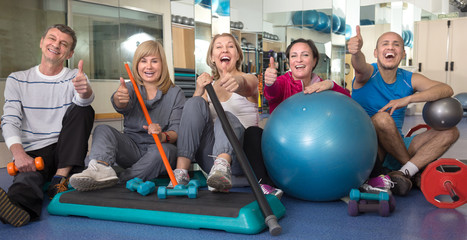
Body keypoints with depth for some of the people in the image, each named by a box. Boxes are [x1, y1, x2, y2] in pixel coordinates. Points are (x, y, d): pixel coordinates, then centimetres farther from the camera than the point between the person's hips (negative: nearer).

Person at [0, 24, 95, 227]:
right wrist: (18, 152, -23)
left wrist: (85, 91, -46)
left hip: (66, 151, 1)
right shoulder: (17, 80, 9)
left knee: (82, 110, -23)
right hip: (32, 153, -1)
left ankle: (60, 179, -28)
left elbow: (84, 99, -18)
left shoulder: (75, 77, 7)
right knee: (27, 179, -34)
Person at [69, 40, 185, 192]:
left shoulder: (176, 93, 5)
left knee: (164, 151, -35)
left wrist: (163, 136, -29)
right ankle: (101, 169, -48)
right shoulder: (130, 88, 9)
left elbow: (177, 131, -4)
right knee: (102, 130, -20)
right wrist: (119, 98, -42)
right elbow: (121, 105, -16)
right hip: (132, 148, 2)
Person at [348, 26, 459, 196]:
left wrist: (407, 99, -24)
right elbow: (360, 66, -31)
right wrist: (356, 52, -55)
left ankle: (404, 172, -25)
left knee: (450, 132, -6)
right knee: (382, 118, -33)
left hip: (397, 147, 5)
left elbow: (447, 90, -10)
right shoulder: (368, 74, -6)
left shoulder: (409, 80, 4)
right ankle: (418, 171, -16)